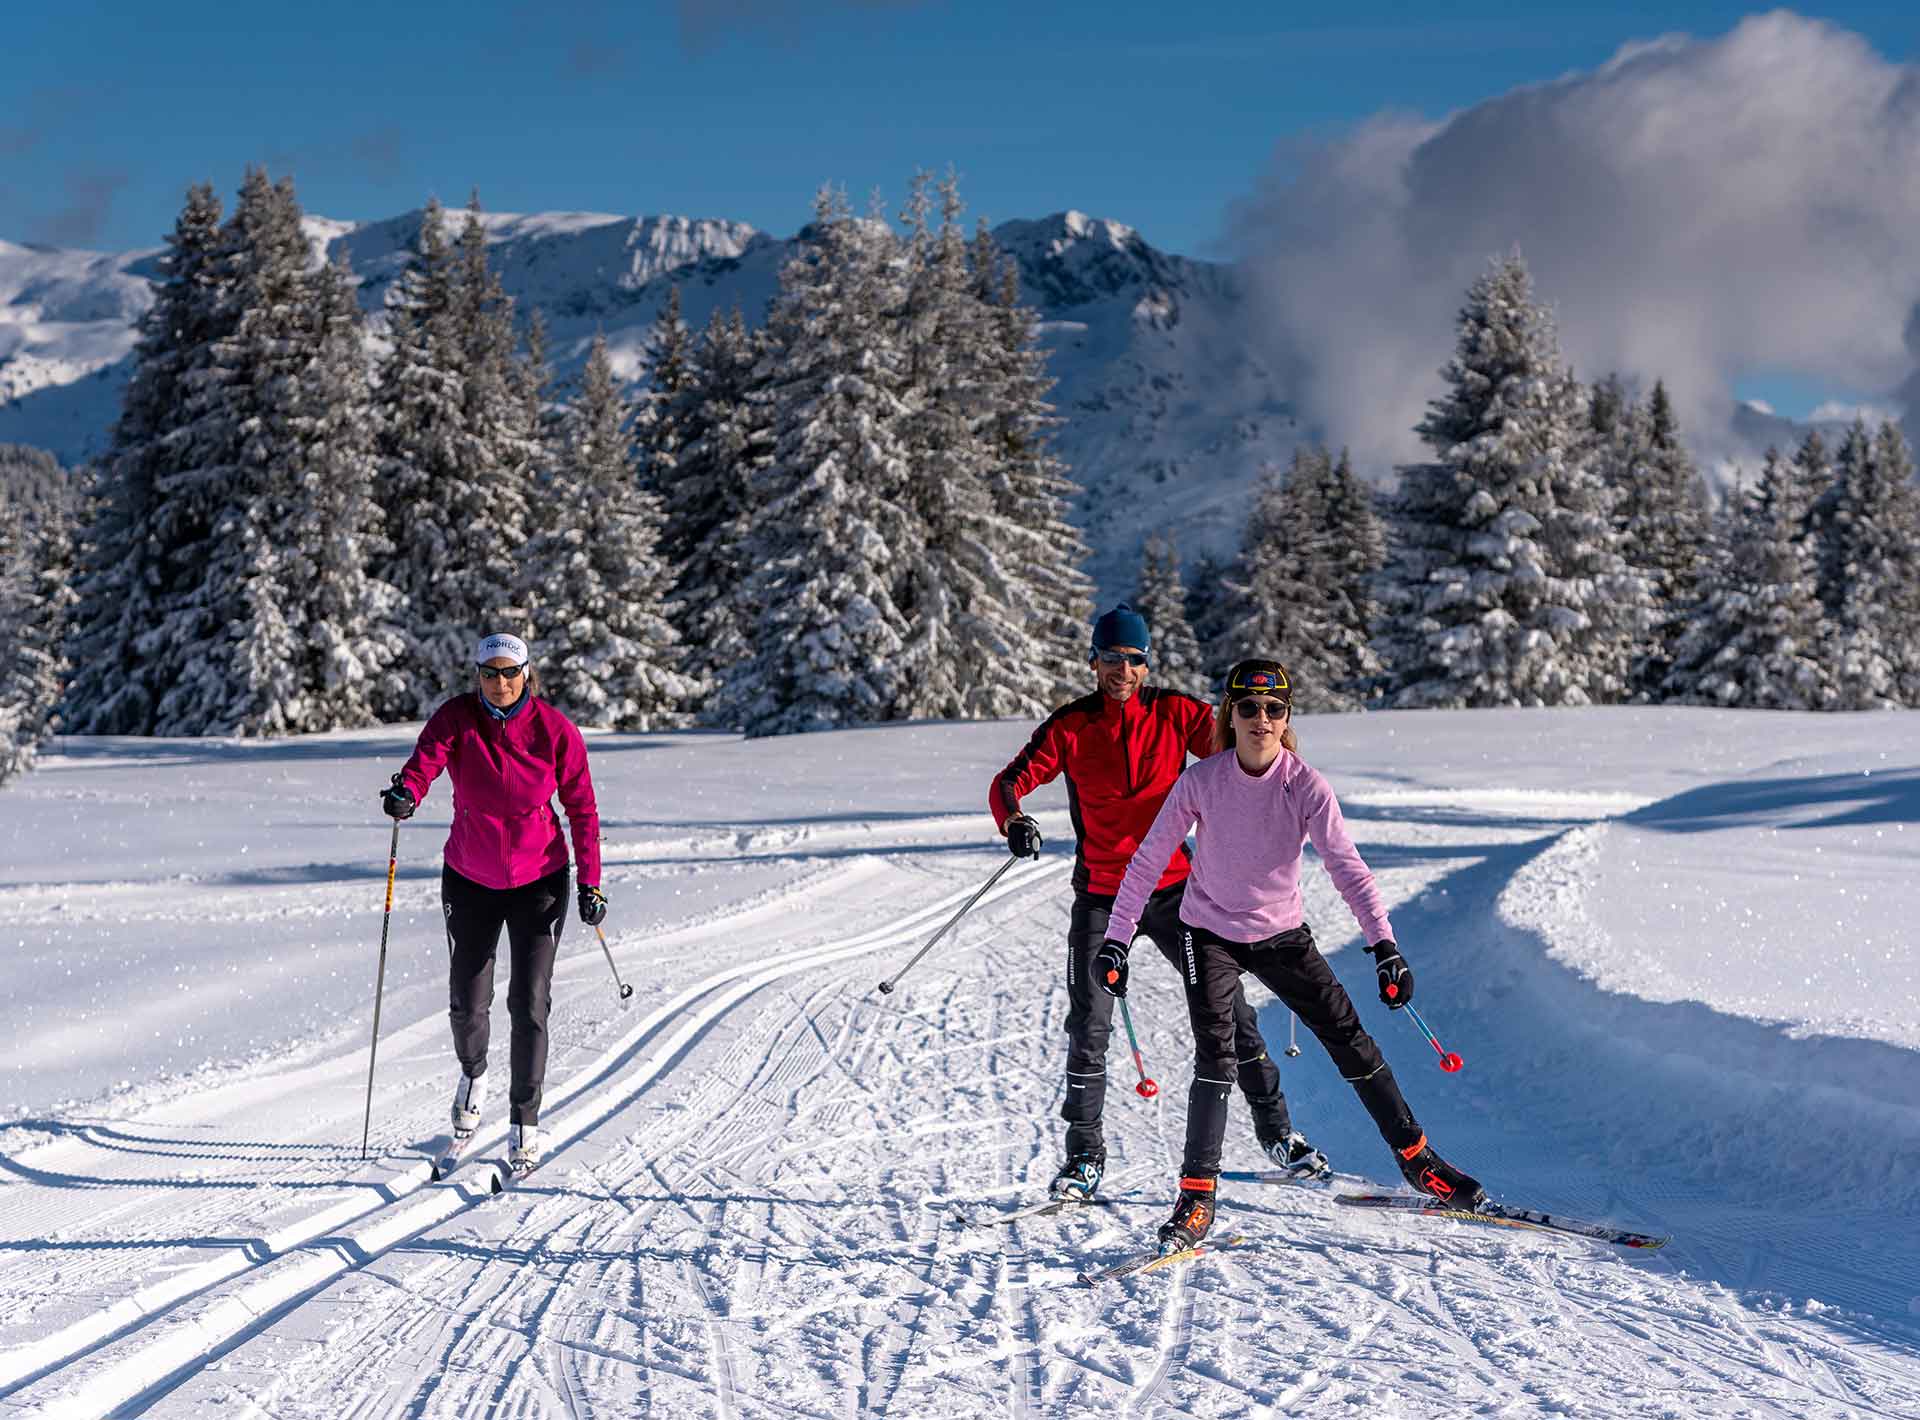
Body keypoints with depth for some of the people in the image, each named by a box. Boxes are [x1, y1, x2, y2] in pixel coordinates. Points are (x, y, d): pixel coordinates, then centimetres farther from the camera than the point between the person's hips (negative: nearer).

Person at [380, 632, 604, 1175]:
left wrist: (590, 884, -9)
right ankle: (473, 1074, 41)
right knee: (467, 1002, 7)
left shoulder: (556, 730, -12)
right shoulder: (457, 718, -11)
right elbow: (426, 759, -29)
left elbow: (582, 809, -5)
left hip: (539, 880, -1)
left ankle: (524, 1120, 8)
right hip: (470, 880, 1)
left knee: (529, 1003, -7)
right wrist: (405, 793, -52)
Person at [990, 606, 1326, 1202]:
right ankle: (1084, 1157, 10)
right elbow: (1011, 780, -9)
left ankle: (1276, 1131, 19)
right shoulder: (1071, 726, -4)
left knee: (1226, 1004, 2)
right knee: (1089, 1026, -5)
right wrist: (1014, 820, -31)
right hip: (1101, 894, 0)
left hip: (1172, 886, 1)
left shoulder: (1175, 712, -2)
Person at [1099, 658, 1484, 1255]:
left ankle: (1417, 1160, 17)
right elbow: (1149, 860, -9)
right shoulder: (1201, 781, -16)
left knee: (1349, 1037, 1)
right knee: (1216, 1054, -17)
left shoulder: (1306, 785, -16)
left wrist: (1384, 945, -31)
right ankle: (1197, 1196, -8)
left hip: (1282, 935, 1)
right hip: (1210, 932, -1)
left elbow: (1347, 865, -21)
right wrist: (1116, 939, -10)